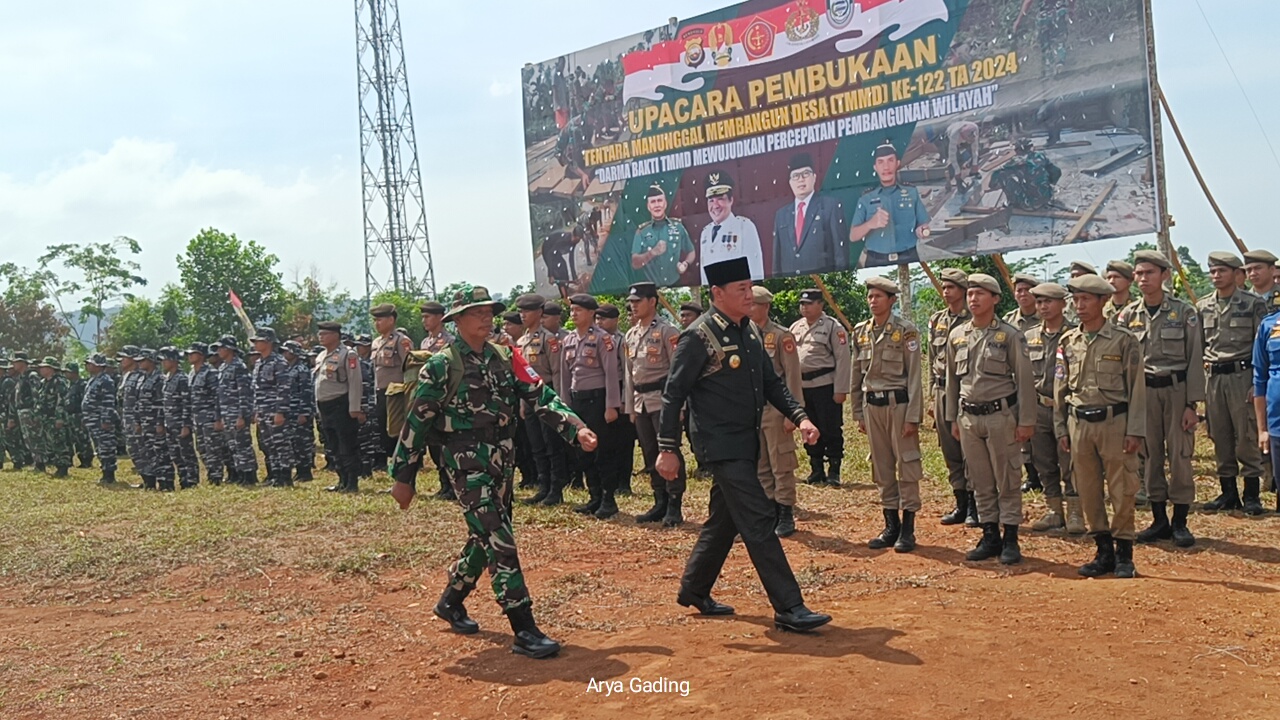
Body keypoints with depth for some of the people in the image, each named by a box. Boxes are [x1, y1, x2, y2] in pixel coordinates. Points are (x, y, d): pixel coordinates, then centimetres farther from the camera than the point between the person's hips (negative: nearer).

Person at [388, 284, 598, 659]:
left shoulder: (505, 358, 8)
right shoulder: (441, 367, -8)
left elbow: (540, 396, 0)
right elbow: (417, 423, -6)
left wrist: (577, 428, -13)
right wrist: (403, 477, -4)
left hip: (502, 460, 7)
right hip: (467, 463, -7)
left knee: (485, 537, 17)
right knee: (499, 541, -11)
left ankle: (451, 601, 39)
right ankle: (524, 631, -9)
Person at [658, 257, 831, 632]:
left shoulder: (750, 331, 10)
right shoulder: (698, 337, -14)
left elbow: (771, 383, 15)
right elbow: (673, 395, -13)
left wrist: (800, 417, 2)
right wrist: (668, 449, -14)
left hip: (746, 443, 9)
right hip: (723, 446, -9)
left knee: (725, 520, 17)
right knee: (759, 521, -10)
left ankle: (694, 590, 33)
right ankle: (788, 608, -5)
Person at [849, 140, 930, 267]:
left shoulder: (911, 192, 9)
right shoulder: (866, 198, 7)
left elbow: (924, 225, 11)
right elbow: (853, 236, 1)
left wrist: (922, 231, -12)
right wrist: (870, 224, -18)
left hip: (908, 259, 1)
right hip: (876, 262, 0)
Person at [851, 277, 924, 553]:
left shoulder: (906, 330, -6)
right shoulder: (860, 331, 9)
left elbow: (914, 375, -8)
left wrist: (913, 416, -12)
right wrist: (858, 413, 11)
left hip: (898, 403, -5)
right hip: (872, 405, 5)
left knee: (907, 465, 0)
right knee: (882, 468, 10)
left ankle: (908, 528, 7)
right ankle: (891, 525, 20)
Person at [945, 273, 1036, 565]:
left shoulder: (1010, 335, -5)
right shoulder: (957, 336, 8)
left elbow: (1025, 380, -6)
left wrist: (1026, 421, -9)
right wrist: (953, 419, 14)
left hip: (1001, 416, -4)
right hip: (969, 418, 5)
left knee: (1008, 482, 2)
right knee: (981, 483, 10)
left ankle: (1011, 540, 10)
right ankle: (990, 537, 19)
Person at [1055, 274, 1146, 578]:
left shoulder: (1124, 340, -3)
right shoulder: (1068, 341, 9)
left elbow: (1137, 388, -3)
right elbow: (1060, 389, 13)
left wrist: (1134, 431, -8)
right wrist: (1061, 429, 9)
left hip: (1114, 422, -4)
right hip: (1079, 424, 4)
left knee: (1122, 491, 0)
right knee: (1088, 492, 8)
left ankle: (1124, 554, 12)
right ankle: (1104, 552, 19)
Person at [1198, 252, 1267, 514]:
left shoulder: (1253, 304, 0)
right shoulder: (1202, 307, 11)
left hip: (1242, 375, -4)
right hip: (1213, 377, 4)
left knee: (1247, 438, -2)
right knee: (1220, 438, 7)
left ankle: (1252, 495, 6)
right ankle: (1228, 493, 16)